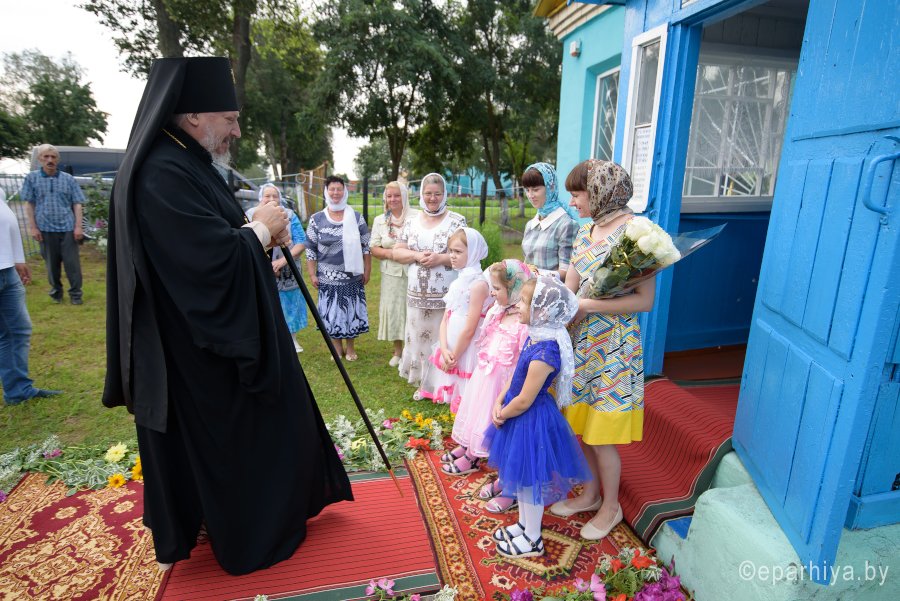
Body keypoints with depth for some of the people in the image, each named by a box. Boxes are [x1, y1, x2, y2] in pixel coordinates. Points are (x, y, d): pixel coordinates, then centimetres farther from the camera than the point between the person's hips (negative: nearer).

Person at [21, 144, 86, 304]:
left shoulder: (68, 179, 4)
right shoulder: (32, 178, 5)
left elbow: (77, 204, 4)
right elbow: (30, 204, 6)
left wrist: (78, 226, -4)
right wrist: (33, 227, 0)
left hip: (68, 228, -1)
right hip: (46, 229, 1)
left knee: (72, 262, -1)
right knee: (51, 263, 10)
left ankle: (75, 294, 8)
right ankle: (56, 291, 25)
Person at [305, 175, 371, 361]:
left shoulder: (356, 217, 1)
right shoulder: (316, 219, -1)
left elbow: (366, 246, 3)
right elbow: (310, 249, 1)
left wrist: (367, 270, 0)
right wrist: (312, 274, -2)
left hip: (353, 275, 0)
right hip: (328, 276, 0)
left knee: (351, 310, 8)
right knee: (332, 311, 7)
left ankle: (350, 347, 25)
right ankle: (337, 347, 24)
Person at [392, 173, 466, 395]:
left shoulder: (457, 221, -2)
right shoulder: (412, 222, 10)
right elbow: (397, 252, 9)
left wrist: (441, 258, -19)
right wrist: (416, 255, -10)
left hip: (447, 296, -4)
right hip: (418, 296, 4)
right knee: (419, 339, 9)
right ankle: (422, 382, 25)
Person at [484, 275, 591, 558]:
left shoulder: (544, 352, -31)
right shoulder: (534, 336, -2)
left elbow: (524, 401, -25)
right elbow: (516, 375, 7)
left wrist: (501, 414, -9)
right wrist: (499, 402, -2)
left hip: (532, 421, -9)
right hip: (522, 418, 9)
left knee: (529, 480, 11)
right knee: (521, 476, 25)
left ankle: (532, 540, 34)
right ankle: (523, 524, 46)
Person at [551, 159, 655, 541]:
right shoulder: (585, 232, 9)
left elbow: (646, 300, -18)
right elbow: (568, 290, 7)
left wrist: (589, 305, -21)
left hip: (615, 349, -7)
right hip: (583, 341, 7)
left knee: (601, 436, 5)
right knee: (580, 428, 17)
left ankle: (611, 507, 30)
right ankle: (590, 494, 39)